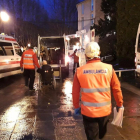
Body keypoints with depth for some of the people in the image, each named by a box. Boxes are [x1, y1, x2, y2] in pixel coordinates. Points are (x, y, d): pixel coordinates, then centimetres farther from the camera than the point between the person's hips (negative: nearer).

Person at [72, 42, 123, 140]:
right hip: (105, 110, 2)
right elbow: (116, 88, -1)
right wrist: (120, 104, 13)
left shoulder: (80, 71, -9)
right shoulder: (109, 68, -9)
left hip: (88, 111, -1)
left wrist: (76, 107, 12)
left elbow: (75, 92, -3)